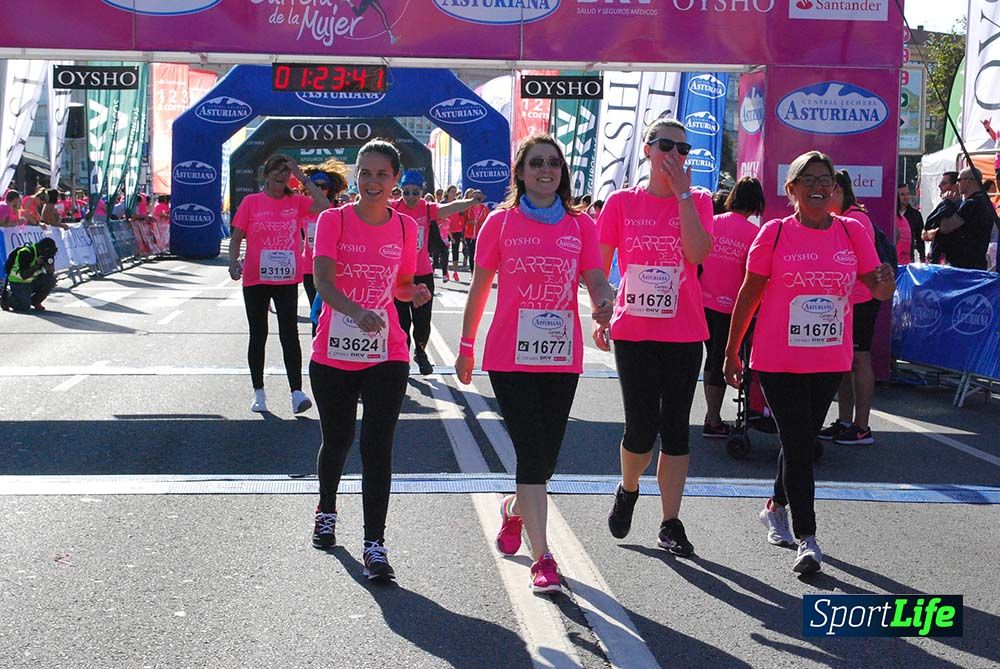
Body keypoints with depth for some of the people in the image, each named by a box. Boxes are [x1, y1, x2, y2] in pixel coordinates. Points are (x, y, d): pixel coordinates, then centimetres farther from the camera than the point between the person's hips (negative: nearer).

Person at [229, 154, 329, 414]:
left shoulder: (296, 202, 3)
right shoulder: (251, 202, 2)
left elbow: (324, 206, -14)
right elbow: (236, 237, 3)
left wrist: (303, 178, -9)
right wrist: (233, 263, -13)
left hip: (287, 279, 0)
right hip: (255, 279, 1)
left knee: (290, 334, -8)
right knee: (258, 335, 10)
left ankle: (297, 392, -10)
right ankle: (259, 392, 20)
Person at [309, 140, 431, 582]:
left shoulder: (405, 227, 3)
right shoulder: (333, 220, -5)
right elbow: (323, 281, -19)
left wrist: (416, 292, -8)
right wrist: (356, 311, -38)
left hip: (386, 355, 0)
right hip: (333, 354, 0)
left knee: (377, 448, -7)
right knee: (336, 442, 15)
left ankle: (374, 546, -3)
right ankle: (326, 514, 44)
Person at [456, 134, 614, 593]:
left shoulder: (581, 225, 6)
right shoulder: (501, 221, 2)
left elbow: (597, 283, 3)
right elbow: (479, 287, 7)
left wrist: (605, 301, -21)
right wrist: (466, 346, 9)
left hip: (561, 358, 3)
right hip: (510, 357, -3)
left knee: (545, 458, 10)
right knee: (532, 455, -9)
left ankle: (514, 510, 43)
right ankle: (542, 559, -3)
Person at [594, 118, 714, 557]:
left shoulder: (698, 200, 4)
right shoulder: (622, 202, 3)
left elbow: (697, 253, -14)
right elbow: (599, 266, 8)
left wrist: (682, 194, -12)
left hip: (683, 334, 1)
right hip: (633, 331, -1)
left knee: (676, 427, 5)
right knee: (642, 428, -4)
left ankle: (670, 524, 15)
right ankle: (627, 490, 28)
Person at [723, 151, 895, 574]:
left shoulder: (852, 232, 2)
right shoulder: (775, 233, -5)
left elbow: (877, 288, 3)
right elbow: (749, 295, -1)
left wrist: (885, 284, -22)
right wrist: (731, 353, 1)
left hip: (830, 361, 3)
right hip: (778, 360, -3)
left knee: (803, 440, 16)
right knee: (798, 444, -5)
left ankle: (776, 507, 39)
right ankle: (806, 539, 0)